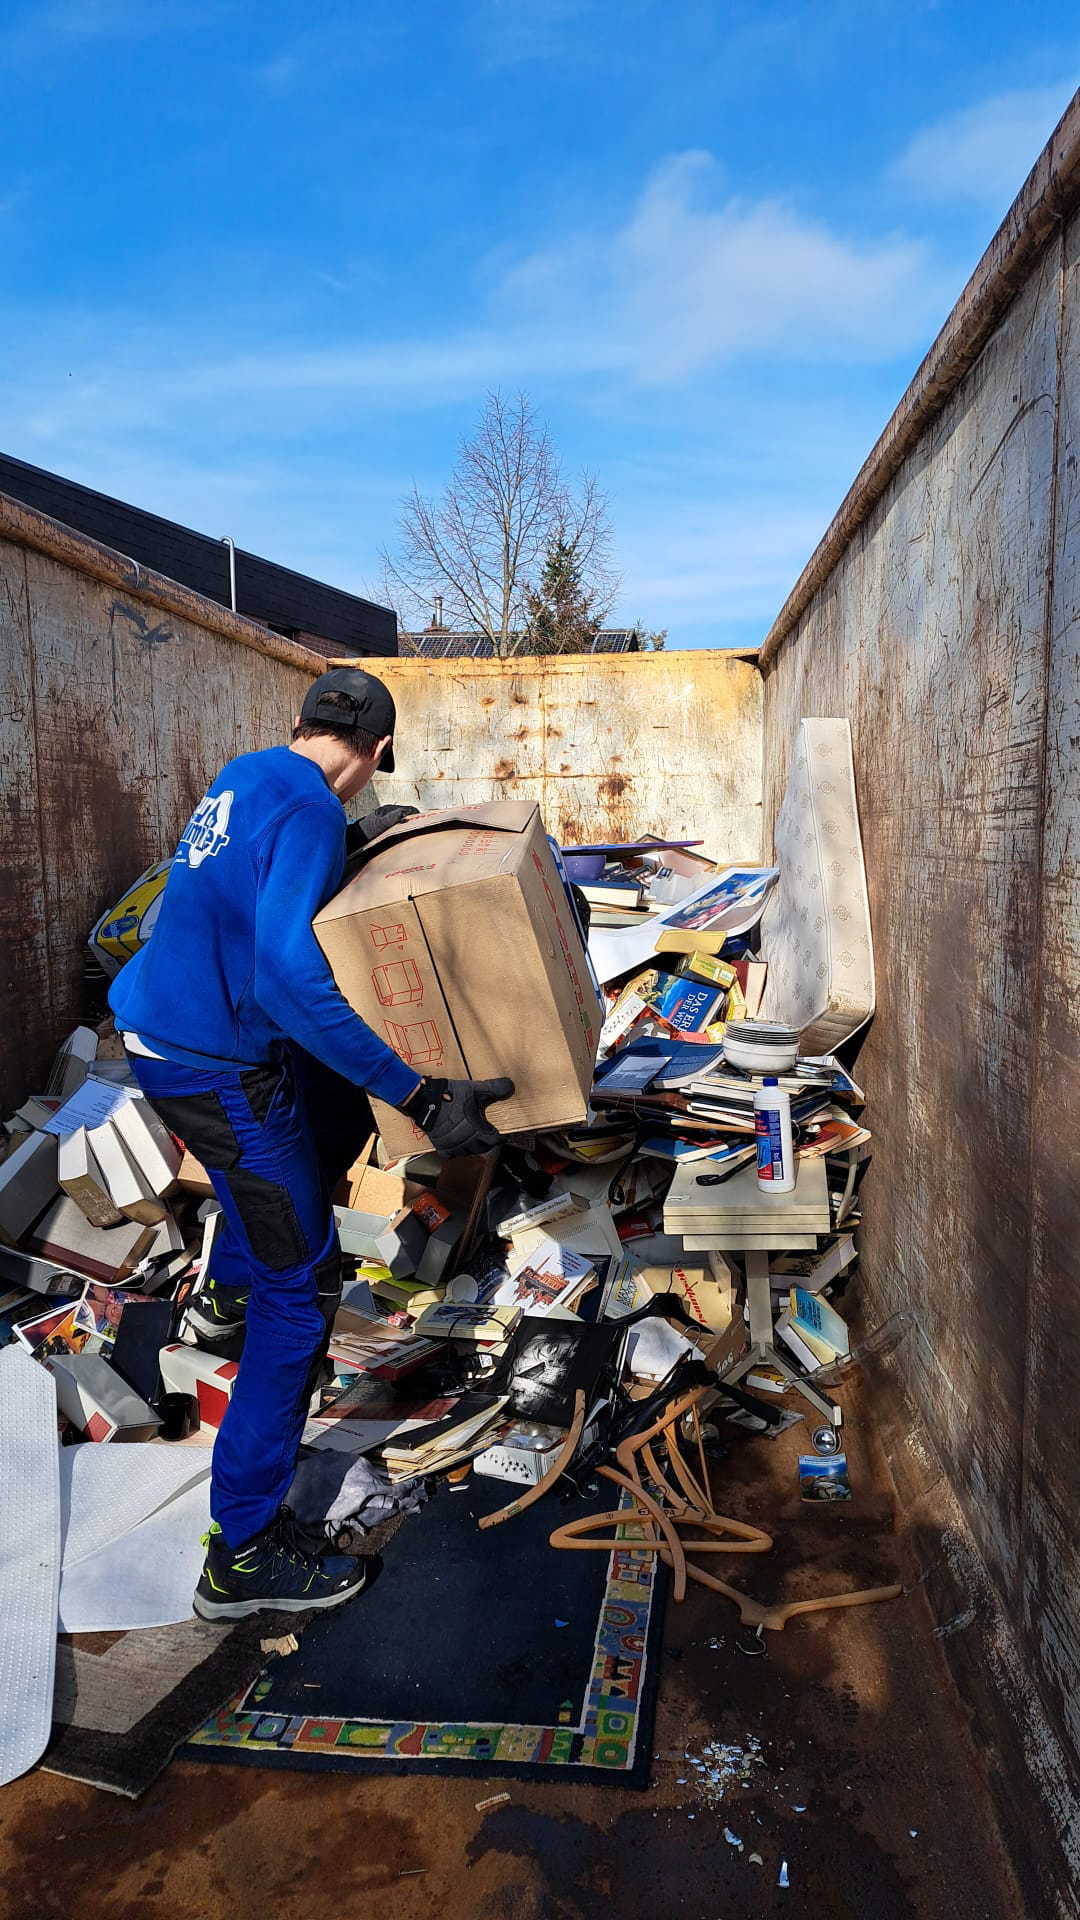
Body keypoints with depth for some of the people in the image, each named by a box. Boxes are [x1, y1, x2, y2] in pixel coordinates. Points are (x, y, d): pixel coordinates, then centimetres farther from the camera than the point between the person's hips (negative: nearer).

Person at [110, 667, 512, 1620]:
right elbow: (289, 973, -35)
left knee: (340, 1092, 30)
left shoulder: (246, 774, 7)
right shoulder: (311, 808, -22)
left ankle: (230, 1290, 43)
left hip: (158, 1028, 9)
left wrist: (364, 838, 28)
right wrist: (423, 1098, -36)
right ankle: (245, 1555, 8)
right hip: (213, 1066, -9)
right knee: (303, 1284, -1)